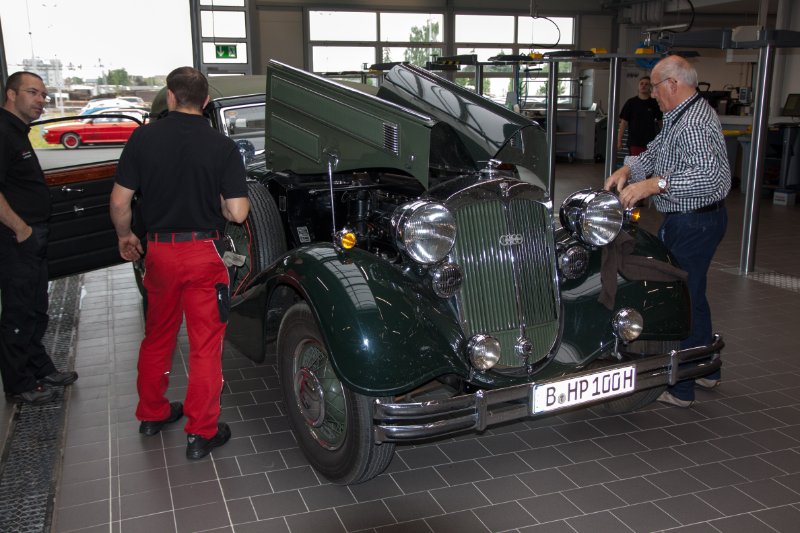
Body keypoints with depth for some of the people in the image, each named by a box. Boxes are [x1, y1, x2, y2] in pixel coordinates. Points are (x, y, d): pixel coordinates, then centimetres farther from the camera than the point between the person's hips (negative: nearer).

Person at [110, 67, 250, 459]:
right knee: (206, 344, 6)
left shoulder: (143, 137, -5)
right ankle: (201, 433, 12)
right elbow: (237, 213, -13)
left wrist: (124, 236, 15)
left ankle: (151, 413, 36)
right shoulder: (222, 146, -9)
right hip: (205, 251, -2)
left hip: (159, 250, 3)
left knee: (157, 336, 21)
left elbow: (119, 201, -3)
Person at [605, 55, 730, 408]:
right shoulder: (679, 117, 12)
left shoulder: (695, 123, -23)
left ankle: (678, 389, 9)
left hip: (693, 225, -11)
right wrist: (628, 170, -5)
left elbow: (713, 175, -36)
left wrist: (655, 184, -39)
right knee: (692, 293, 22)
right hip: (686, 220, 11)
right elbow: (655, 152, 15)